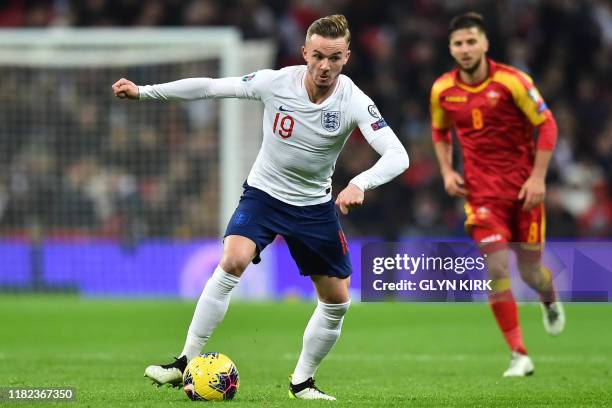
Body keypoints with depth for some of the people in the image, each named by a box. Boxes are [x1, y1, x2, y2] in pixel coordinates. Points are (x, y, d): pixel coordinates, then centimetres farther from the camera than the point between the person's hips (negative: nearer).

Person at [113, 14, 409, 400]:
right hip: (263, 193, -2)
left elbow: (398, 156, -30)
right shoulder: (276, 82, -19)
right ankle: (186, 362, -20)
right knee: (233, 262, -27)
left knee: (337, 302, 3)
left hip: (315, 206, 2)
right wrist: (143, 91, -8)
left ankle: (302, 382, 26)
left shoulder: (354, 102, -22)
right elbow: (209, 87, -9)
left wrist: (360, 184, -49)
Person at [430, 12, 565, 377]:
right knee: (497, 267, -13)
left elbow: (547, 125, -7)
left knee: (530, 271, 5)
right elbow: (440, 132, 18)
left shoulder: (512, 81, -13)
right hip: (482, 192, 2)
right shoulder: (442, 90, -1)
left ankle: (551, 302, 45)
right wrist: (447, 171, 3)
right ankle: (520, 356, -7)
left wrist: (538, 177, -12)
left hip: (523, 188, -2)